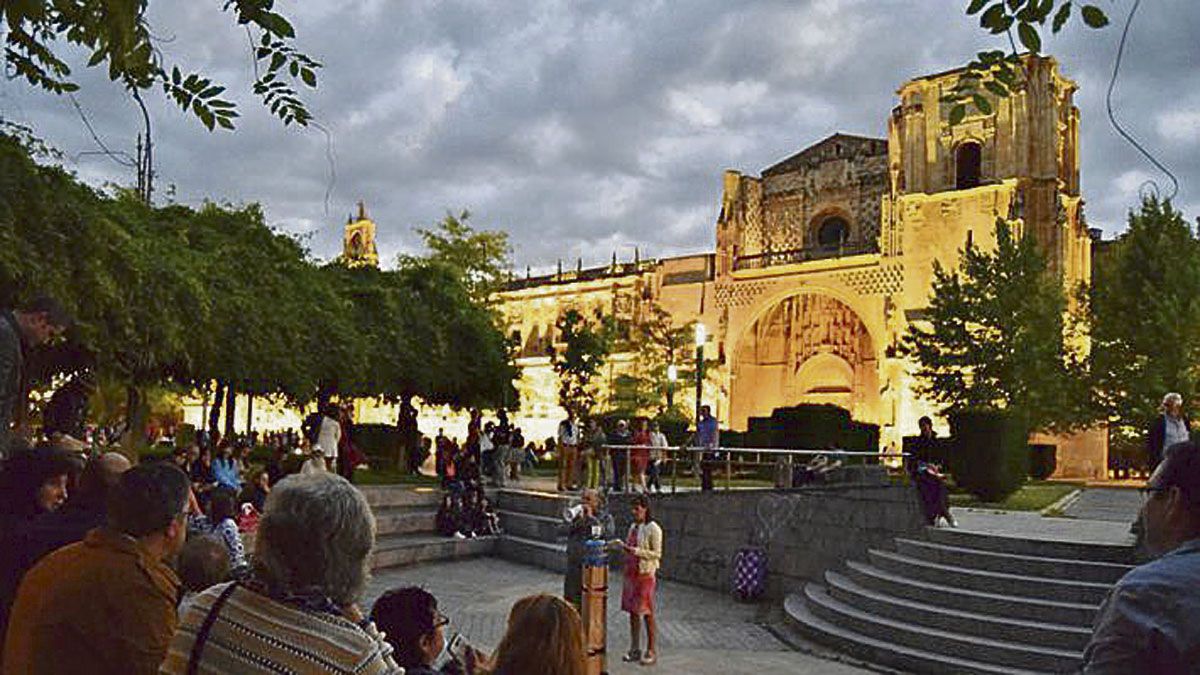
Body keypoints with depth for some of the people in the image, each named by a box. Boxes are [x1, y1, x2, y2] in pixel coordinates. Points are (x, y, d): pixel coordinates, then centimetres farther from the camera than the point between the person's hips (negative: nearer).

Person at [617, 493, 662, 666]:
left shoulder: (653, 529, -11)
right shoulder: (633, 527, 13)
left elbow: (656, 554, -15)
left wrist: (636, 551, -21)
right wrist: (624, 546, 6)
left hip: (645, 574, -7)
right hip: (631, 573, 7)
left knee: (647, 613, -1)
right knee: (632, 611, 10)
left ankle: (651, 651, 8)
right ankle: (635, 649, 18)